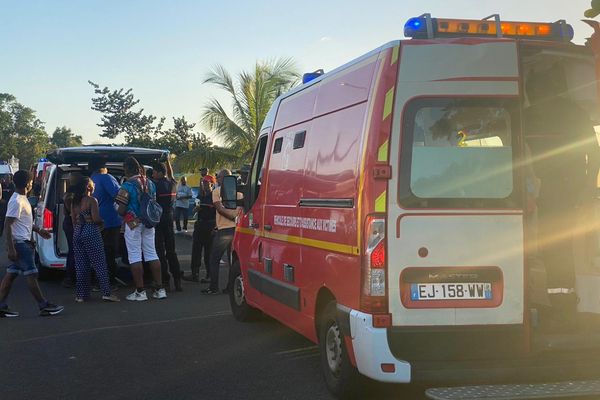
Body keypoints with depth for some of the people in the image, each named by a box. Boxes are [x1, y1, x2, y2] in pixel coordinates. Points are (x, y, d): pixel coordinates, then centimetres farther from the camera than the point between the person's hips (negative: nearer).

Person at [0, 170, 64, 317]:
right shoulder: (16, 201, -17)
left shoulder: (22, 199, 13)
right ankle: (44, 306, 0)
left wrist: (38, 230, 29)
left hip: (23, 242, 10)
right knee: (31, 274, -5)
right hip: (19, 243, -10)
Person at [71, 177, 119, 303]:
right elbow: (96, 219, -16)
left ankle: (81, 294, 10)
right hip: (91, 233, -6)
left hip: (77, 234, 6)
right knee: (99, 264, -2)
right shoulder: (92, 201, -9)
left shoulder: (74, 202, 10)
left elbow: (73, 220, 13)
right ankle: (106, 292, -5)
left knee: (81, 265, 9)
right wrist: (102, 222, 4)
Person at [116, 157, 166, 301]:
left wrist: (121, 213, 5)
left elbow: (121, 210, -16)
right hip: (148, 223, 6)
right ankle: (159, 289, 11)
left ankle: (140, 292, 2)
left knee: (135, 256, 1)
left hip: (133, 224, -6)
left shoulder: (127, 186, -15)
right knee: (151, 253, 11)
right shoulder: (150, 183, 5)